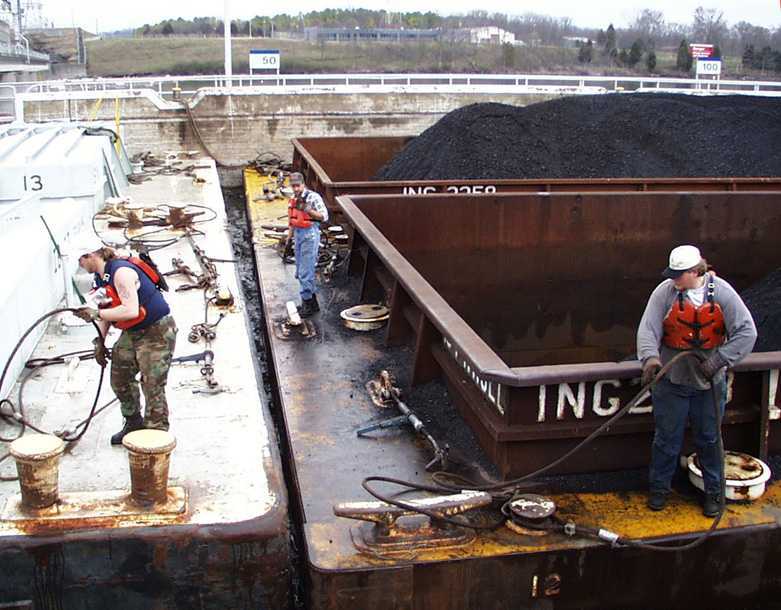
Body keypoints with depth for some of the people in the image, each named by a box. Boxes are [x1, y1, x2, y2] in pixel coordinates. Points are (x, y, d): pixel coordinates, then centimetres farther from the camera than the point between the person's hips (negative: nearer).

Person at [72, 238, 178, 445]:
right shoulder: (100, 277, 6)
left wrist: (95, 314, -27)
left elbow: (131, 310, -34)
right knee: (120, 379, 13)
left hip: (157, 332, -10)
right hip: (132, 333, 10)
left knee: (152, 385, -8)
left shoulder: (121, 272, -25)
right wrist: (99, 341, 11)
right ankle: (133, 424, 30)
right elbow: (107, 311, 16)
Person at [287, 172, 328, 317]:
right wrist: (288, 239, 21)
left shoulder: (313, 197, -10)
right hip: (298, 235, 9)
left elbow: (324, 216, -12)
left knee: (305, 272, -9)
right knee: (300, 272, 12)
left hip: (310, 234, -9)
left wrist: (309, 210, -25)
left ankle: (308, 304, -2)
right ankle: (312, 302, 21)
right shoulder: (293, 200, 14)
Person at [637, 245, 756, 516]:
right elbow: (647, 329, -16)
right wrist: (650, 357, -34)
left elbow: (746, 332, -10)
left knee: (709, 439, 14)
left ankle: (713, 491, 32)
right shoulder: (665, 292, -11)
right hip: (671, 379, 0)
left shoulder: (722, 293, -10)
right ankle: (659, 488, 29)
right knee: (667, 438, 11)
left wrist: (719, 360, -17)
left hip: (709, 382, 0)